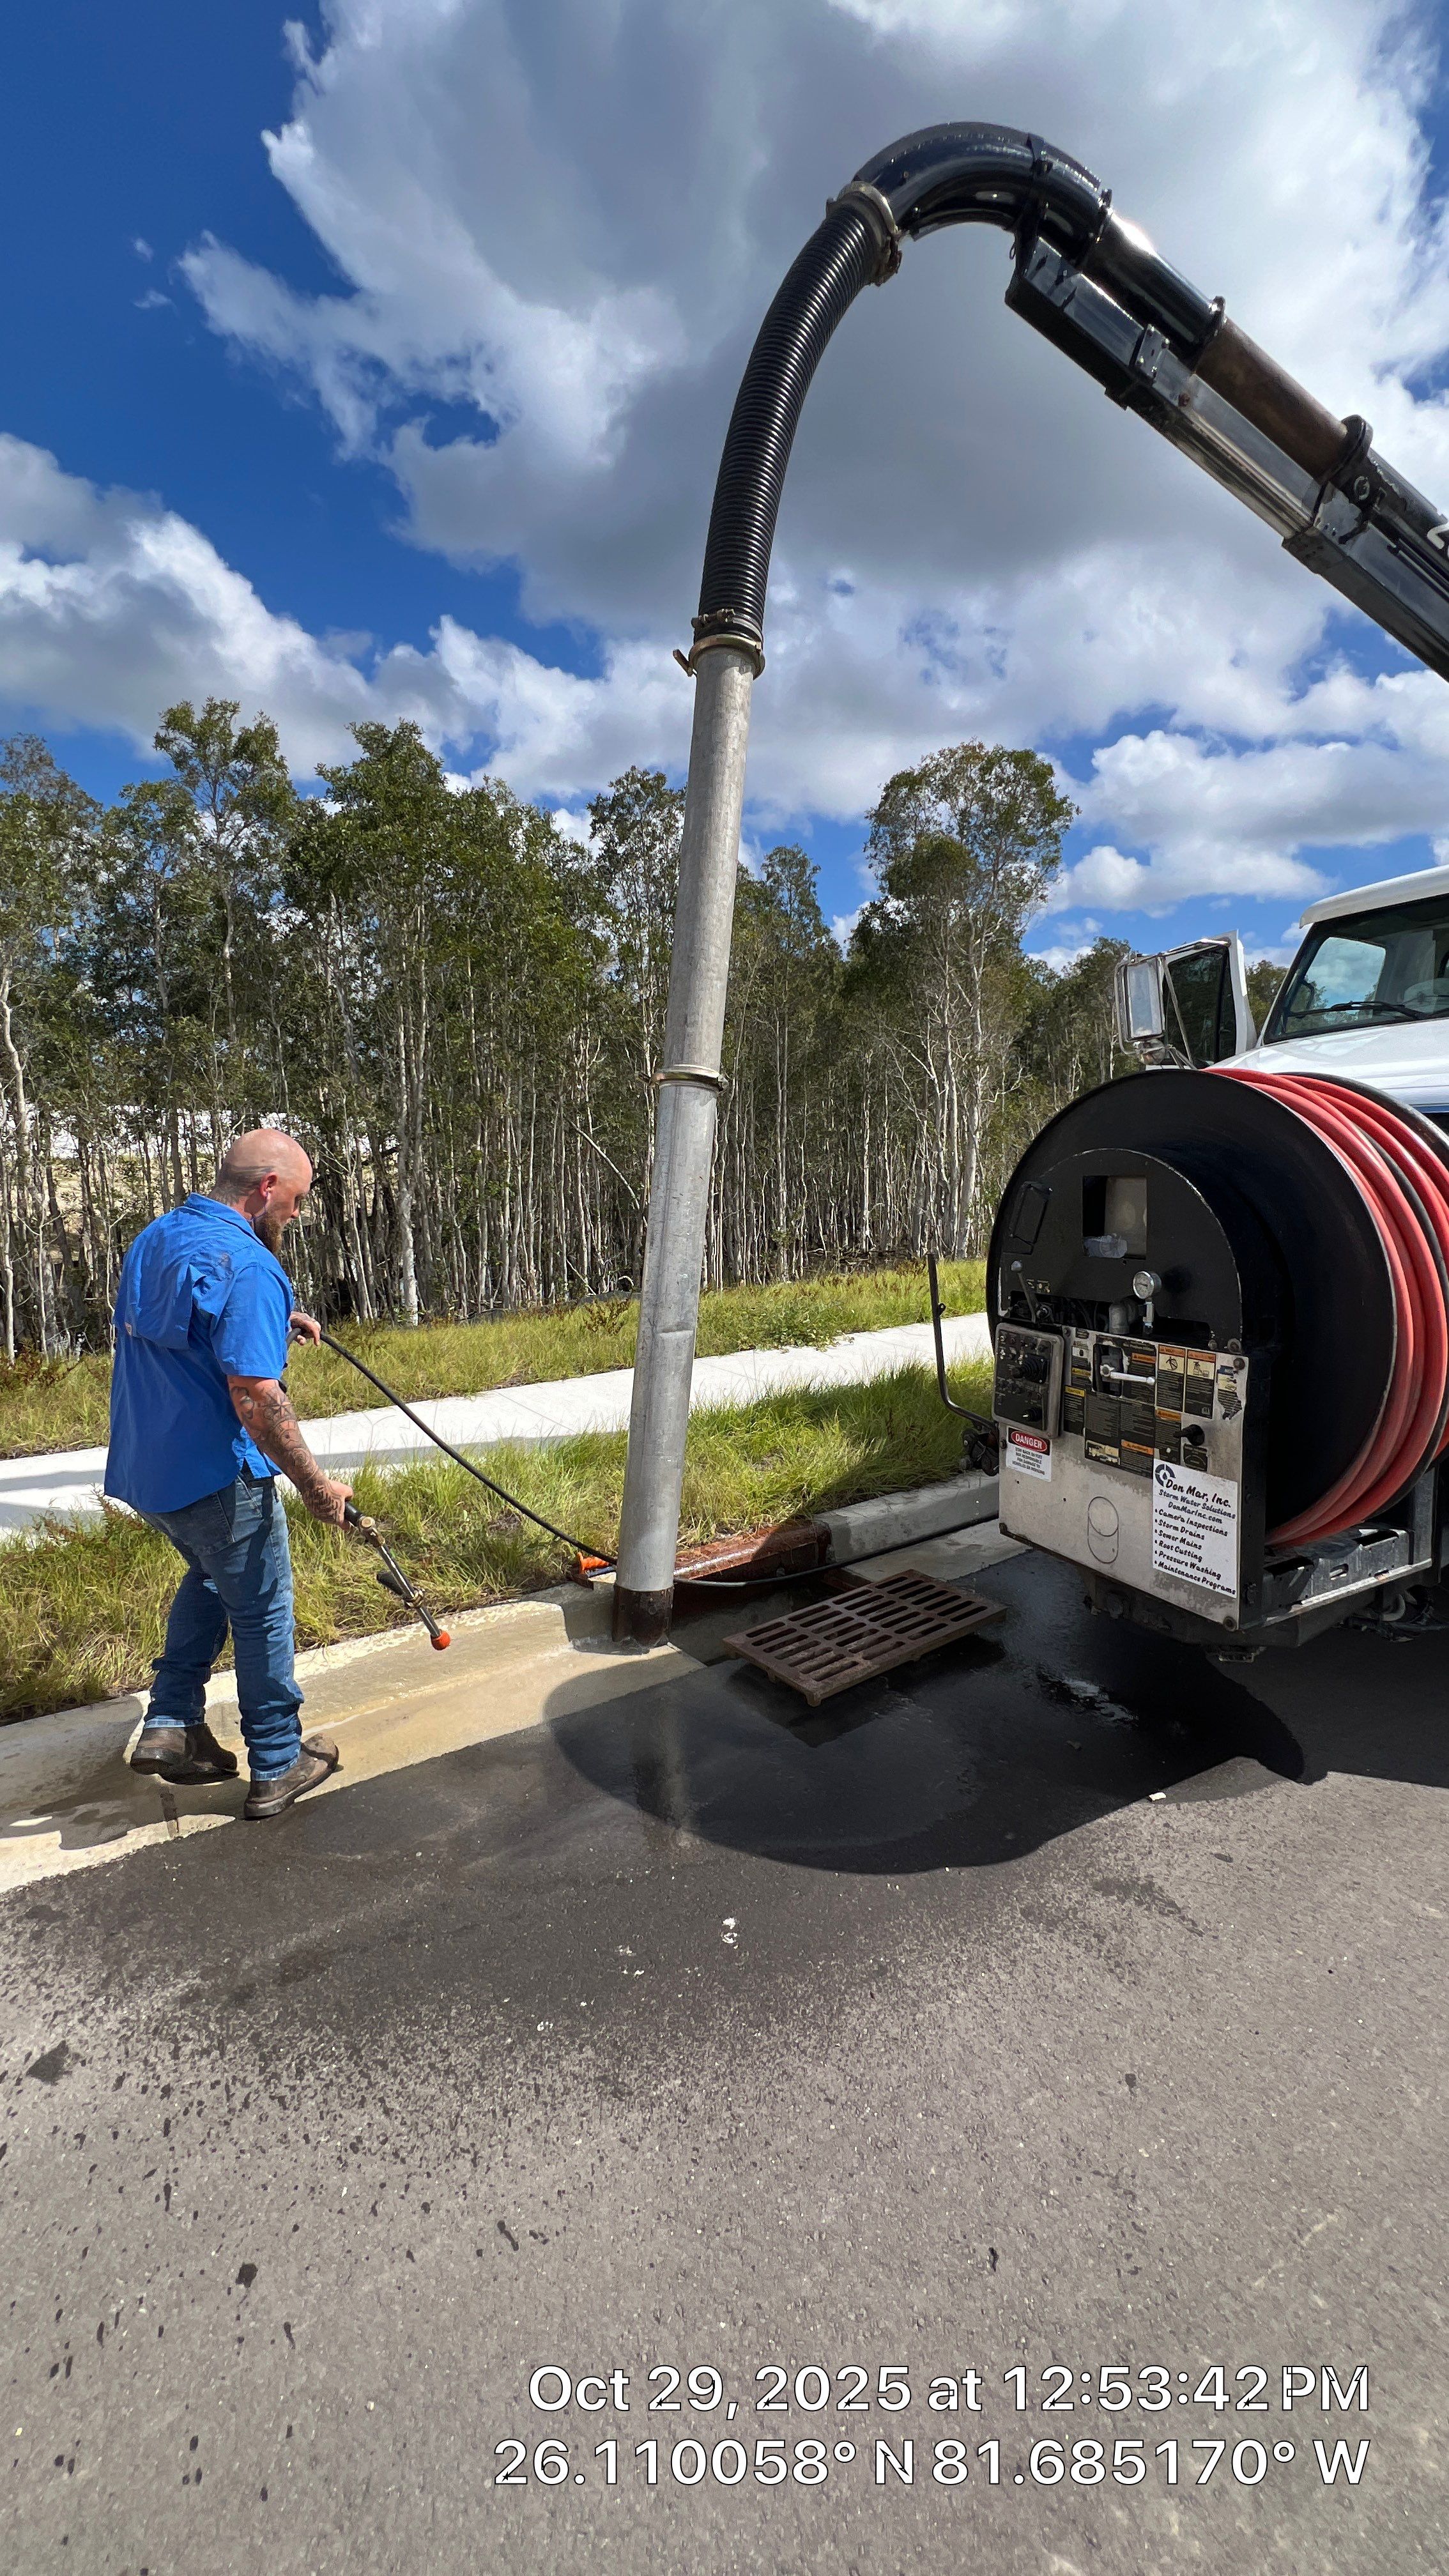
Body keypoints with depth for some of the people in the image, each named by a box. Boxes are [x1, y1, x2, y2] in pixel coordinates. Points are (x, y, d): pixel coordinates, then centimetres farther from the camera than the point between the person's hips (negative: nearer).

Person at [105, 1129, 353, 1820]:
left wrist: (278, 1318, 22)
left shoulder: (154, 1238, 7)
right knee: (262, 1613, 9)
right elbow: (255, 1397, -30)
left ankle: (170, 1725, 28)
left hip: (143, 1470, 9)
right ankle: (277, 1767, 24)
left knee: (210, 1574, 30)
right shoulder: (248, 1267, -24)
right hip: (215, 1478, -9)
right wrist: (316, 1485, -22)